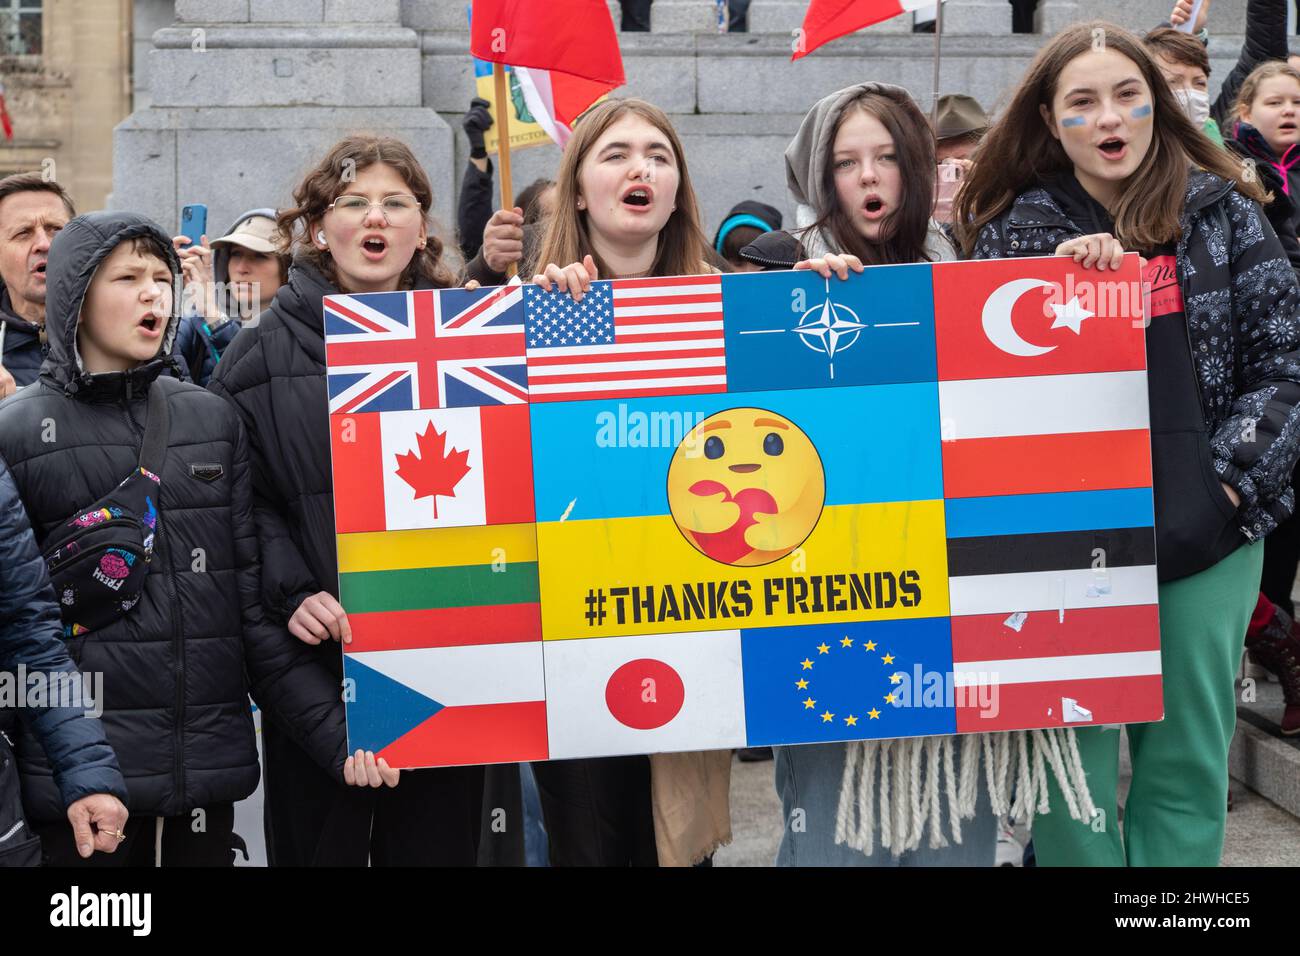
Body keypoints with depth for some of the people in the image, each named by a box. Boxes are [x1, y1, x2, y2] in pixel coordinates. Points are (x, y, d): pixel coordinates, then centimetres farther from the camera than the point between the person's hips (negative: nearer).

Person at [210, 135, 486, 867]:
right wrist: (292, 594, -13)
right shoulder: (265, 354, 3)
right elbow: (239, 499, -1)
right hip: (317, 664, -1)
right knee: (319, 847, 8)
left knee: (440, 846, 9)